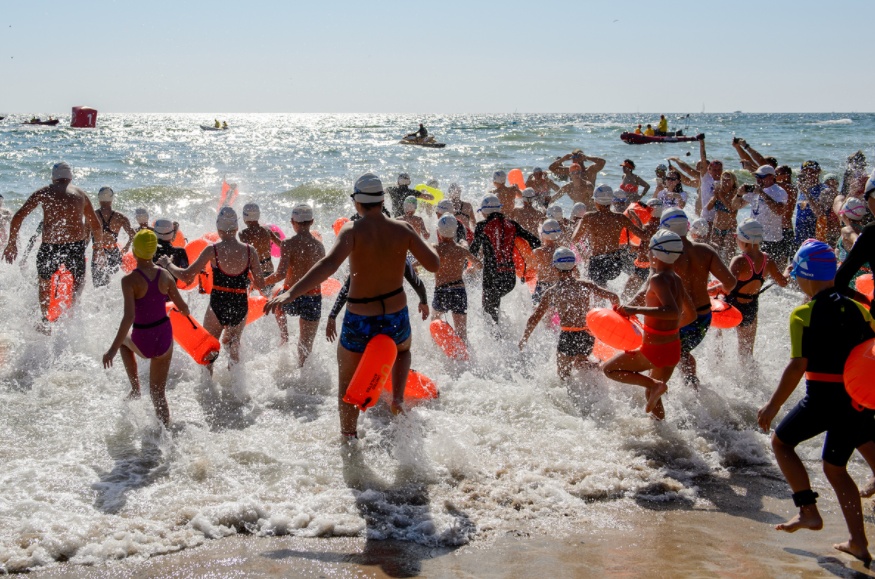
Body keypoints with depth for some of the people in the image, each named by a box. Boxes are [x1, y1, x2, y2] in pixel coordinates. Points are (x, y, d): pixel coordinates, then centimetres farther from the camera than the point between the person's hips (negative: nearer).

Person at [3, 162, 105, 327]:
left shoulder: (43, 193, 8)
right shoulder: (80, 194, 13)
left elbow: (17, 217, 2)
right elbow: (96, 226, 18)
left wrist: (12, 243, 11)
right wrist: (100, 250, 29)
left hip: (49, 246, 0)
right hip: (76, 245, 1)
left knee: (45, 282, 23)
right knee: (78, 279, 25)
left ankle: (45, 322, 24)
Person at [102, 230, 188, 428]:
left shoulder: (130, 280, -17)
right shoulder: (165, 276, -5)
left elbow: (129, 317, -25)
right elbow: (183, 308, 5)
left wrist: (113, 349, -22)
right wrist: (185, 312, 30)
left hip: (143, 342, -3)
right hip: (165, 338, 3)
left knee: (124, 339, 36)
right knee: (158, 393, 18)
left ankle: (135, 388, 31)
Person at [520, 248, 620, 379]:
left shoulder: (551, 292, -2)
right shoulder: (586, 286, 2)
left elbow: (534, 318, 1)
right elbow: (613, 297, -3)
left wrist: (524, 339, 14)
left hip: (567, 336, -3)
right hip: (587, 335, 3)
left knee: (563, 374, 12)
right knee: (579, 364, 28)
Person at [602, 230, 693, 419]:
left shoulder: (658, 279, -20)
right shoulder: (676, 279, 6)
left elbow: (673, 312, -34)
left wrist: (636, 309, -36)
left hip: (654, 350, -8)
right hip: (673, 349, 8)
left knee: (608, 368, 6)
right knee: (651, 393, 26)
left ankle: (653, 384, -8)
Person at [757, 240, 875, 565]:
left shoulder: (804, 315, -10)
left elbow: (798, 365, -16)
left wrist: (772, 406, -10)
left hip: (823, 397, -6)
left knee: (781, 442, 17)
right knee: (835, 467, 19)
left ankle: (809, 511, 7)